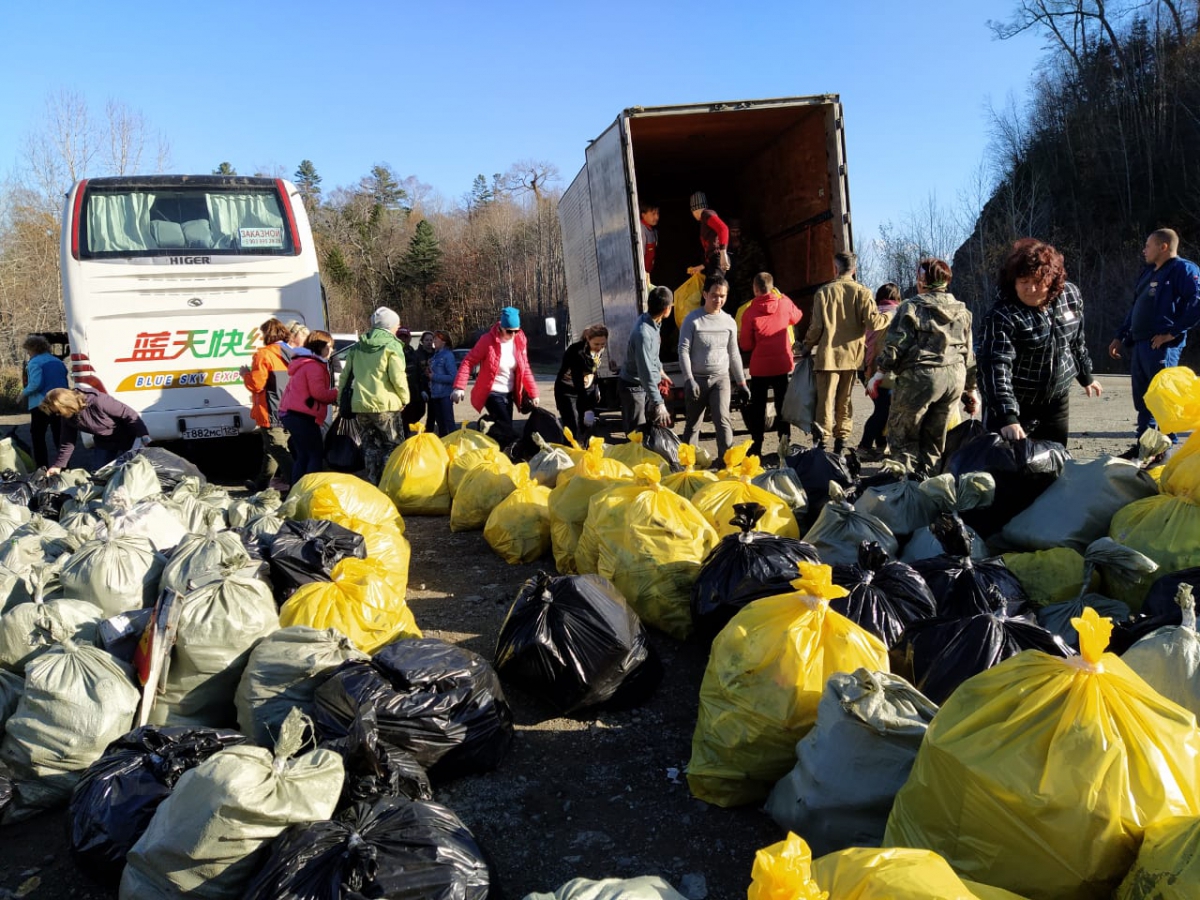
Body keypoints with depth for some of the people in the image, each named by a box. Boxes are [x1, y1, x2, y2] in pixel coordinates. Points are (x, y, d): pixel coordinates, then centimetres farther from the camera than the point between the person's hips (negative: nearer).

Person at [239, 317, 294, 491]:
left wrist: (245, 374, 4)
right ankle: (262, 482, 31)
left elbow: (255, 384, -15)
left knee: (278, 450, -7)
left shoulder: (264, 354, -13)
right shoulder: (291, 354, 10)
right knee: (272, 448, 18)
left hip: (271, 412, -8)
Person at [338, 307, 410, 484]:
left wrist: (342, 398, 22)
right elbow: (397, 377, -14)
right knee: (393, 446, 3)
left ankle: (373, 483, 14)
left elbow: (345, 376, 15)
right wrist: (405, 398, -1)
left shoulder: (357, 348, 14)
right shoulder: (392, 346, -6)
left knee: (370, 446, 14)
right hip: (385, 405, -6)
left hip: (360, 404, 6)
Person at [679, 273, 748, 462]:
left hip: (721, 378, 1)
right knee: (692, 424, 7)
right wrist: (689, 379, -15)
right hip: (697, 378, -1)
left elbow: (733, 354, 13)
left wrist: (741, 382, 13)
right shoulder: (693, 319, -4)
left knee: (722, 418, -16)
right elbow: (683, 350, -7)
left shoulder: (729, 321, 6)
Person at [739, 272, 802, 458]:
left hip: (760, 366, -2)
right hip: (783, 364, 2)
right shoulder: (784, 303, -3)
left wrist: (740, 335, 15)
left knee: (757, 407, 9)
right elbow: (796, 317, 21)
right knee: (782, 404, 12)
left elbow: (746, 345, -6)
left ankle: (756, 446, 10)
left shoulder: (750, 312, -11)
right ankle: (784, 441, 5)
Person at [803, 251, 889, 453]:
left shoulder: (824, 291, -3)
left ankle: (822, 440, -9)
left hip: (828, 354, -1)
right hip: (852, 354, 2)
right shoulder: (862, 292, -2)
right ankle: (841, 439, 16)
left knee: (826, 399, -1)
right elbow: (873, 322, -10)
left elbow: (816, 325, -3)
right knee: (844, 399, 12)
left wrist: (808, 345, 13)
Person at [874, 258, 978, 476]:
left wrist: (881, 372, 4)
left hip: (920, 376, -6)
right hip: (955, 377, 6)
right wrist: (970, 389, 25)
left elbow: (895, 345, -9)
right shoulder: (962, 311, 16)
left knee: (902, 436, 3)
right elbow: (969, 354, 19)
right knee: (934, 437, 14)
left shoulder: (912, 307, -3)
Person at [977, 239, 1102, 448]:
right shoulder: (1002, 315, -22)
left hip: (1057, 402, 5)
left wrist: (1086, 376, 24)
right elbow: (996, 366, -31)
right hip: (1015, 405, -5)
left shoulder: (1070, 295, -2)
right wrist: (1007, 416, -40)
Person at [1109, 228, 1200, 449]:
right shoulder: (1148, 272, 22)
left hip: (1162, 346, -9)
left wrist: (1172, 333, -20)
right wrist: (1121, 336, 23)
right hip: (1139, 344, 9)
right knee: (1141, 398, 12)